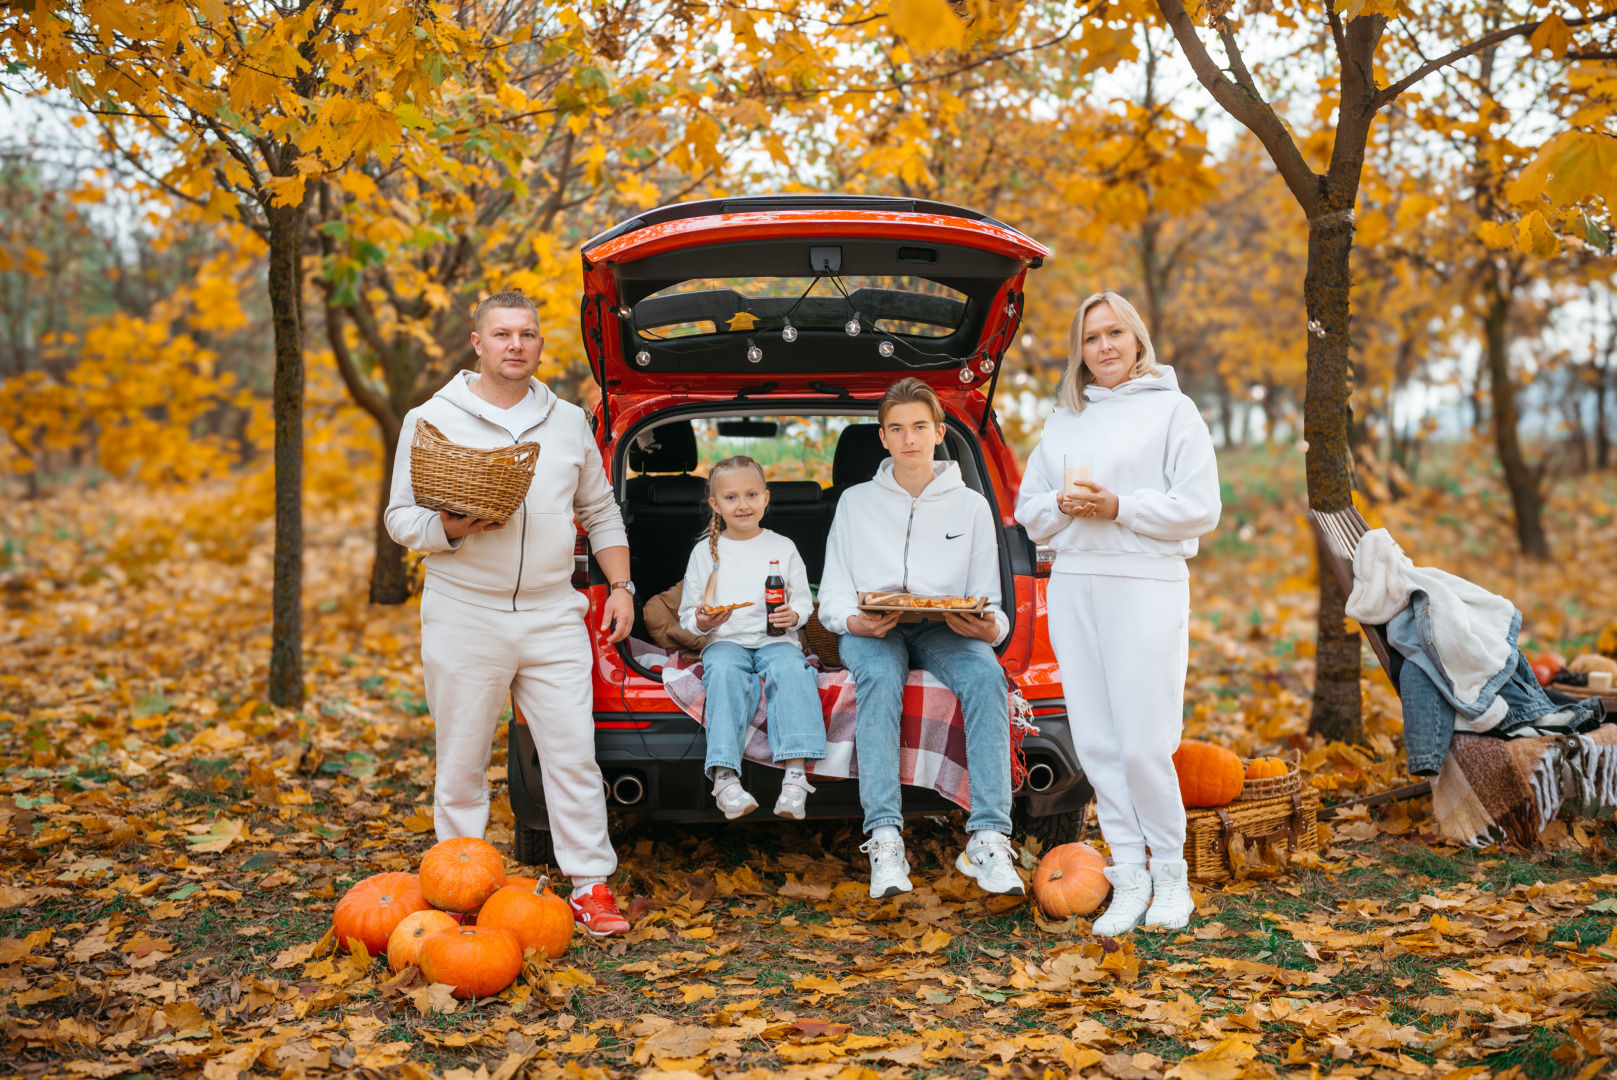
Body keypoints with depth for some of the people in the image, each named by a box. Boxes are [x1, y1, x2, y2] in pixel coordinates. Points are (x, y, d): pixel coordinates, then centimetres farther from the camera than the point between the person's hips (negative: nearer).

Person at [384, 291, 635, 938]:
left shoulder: (569, 422, 13)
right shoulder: (432, 420, 2)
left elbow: (601, 512, 19)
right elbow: (401, 518, 0)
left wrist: (620, 585, 8)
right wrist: (456, 526, -20)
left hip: (554, 617, 2)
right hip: (465, 616, -2)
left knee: (574, 755, -1)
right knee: (461, 763, 5)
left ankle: (591, 887, 8)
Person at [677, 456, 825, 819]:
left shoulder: (783, 548, 14)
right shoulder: (705, 551, 12)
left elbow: (803, 602, 13)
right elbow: (687, 614, 13)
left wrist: (793, 615, -11)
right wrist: (701, 622, -11)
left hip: (776, 639, 0)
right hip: (725, 640, 0)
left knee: (790, 667, -33)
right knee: (724, 671, -35)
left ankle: (795, 772, -41)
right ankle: (724, 775, -44)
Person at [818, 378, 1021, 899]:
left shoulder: (971, 506, 15)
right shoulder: (856, 503, 15)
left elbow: (989, 602, 11)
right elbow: (832, 596, 8)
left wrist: (990, 627, -15)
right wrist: (856, 621, -16)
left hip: (945, 628, 1)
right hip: (870, 629, 0)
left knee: (985, 675, -33)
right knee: (879, 676, -37)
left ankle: (989, 838, -38)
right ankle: (884, 838, -43)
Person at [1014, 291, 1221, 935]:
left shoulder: (1171, 409, 4)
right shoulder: (1062, 421, 19)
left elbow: (1199, 509, -4)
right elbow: (1029, 511, 18)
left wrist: (1119, 506, -12)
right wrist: (1063, 506, -4)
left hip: (1145, 586, -5)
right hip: (1072, 586, 5)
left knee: (1145, 743, -8)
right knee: (1095, 743, 3)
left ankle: (1170, 870, 11)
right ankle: (1129, 876, 11)